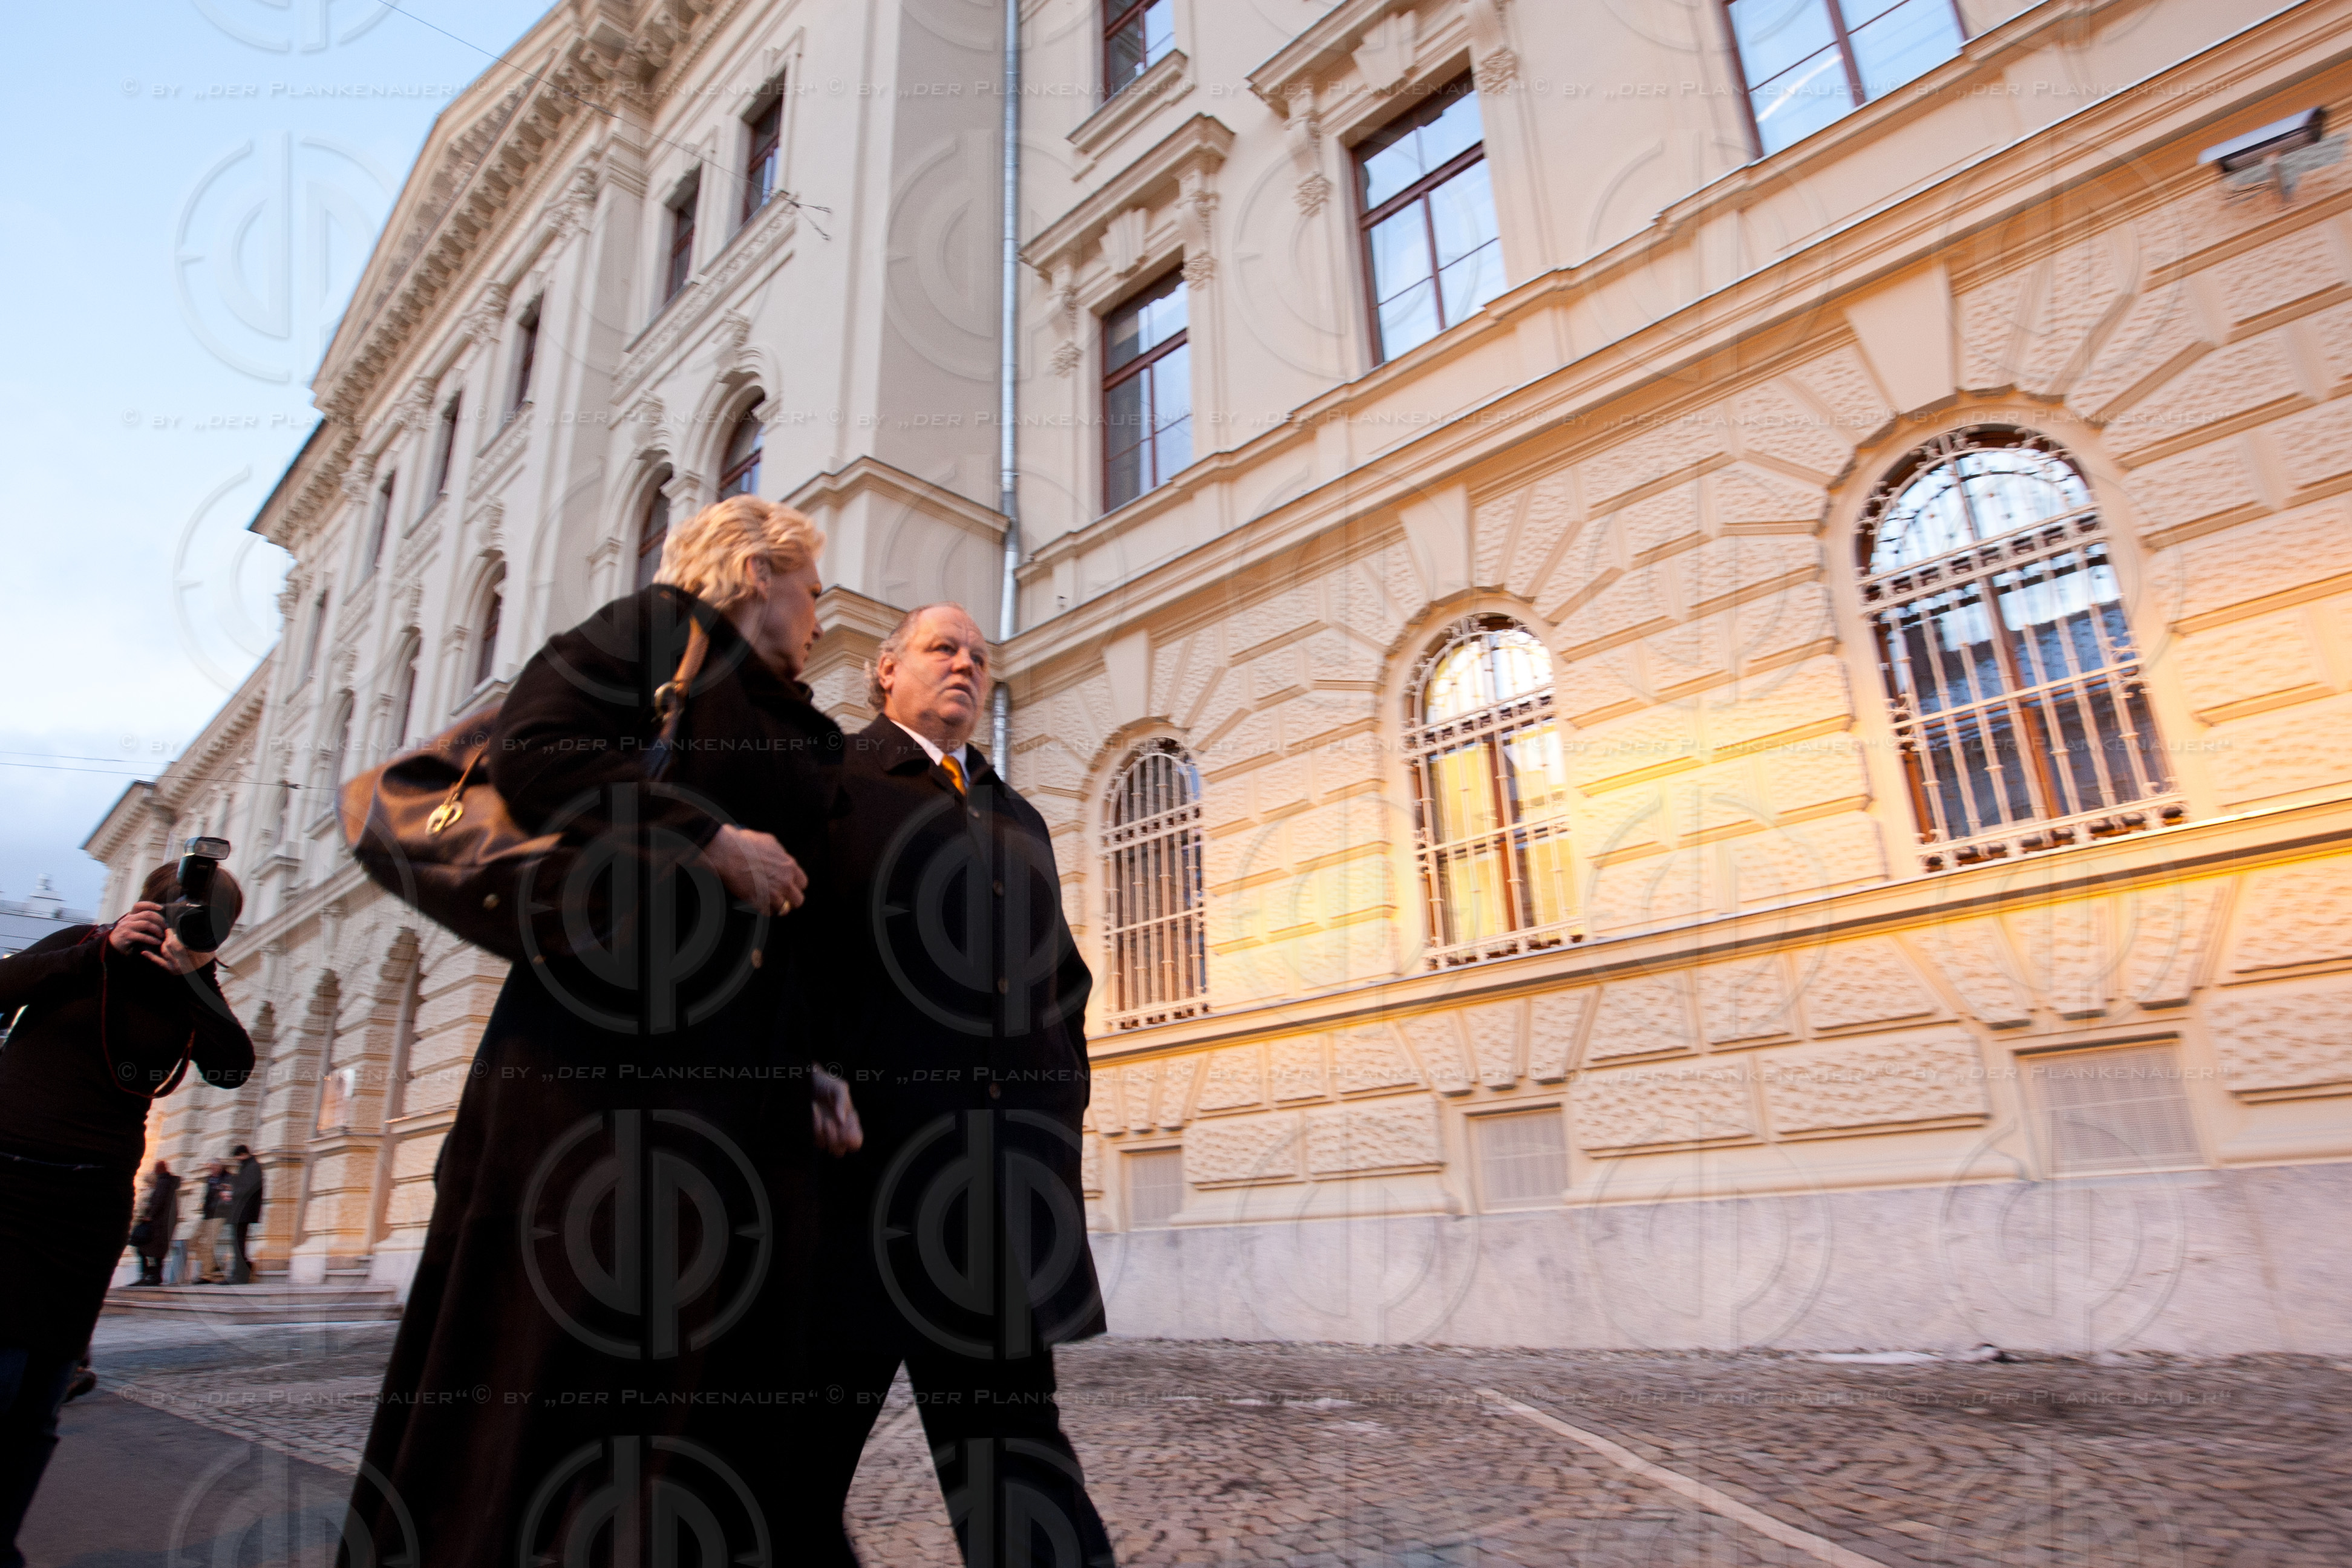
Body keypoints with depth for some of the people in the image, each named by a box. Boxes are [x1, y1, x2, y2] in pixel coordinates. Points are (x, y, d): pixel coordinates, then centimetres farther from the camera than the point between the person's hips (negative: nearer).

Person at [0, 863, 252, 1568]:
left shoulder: (194, 993, 7)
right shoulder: (82, 946, 5)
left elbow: (232, 1068, -8)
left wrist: (192, 975, -14)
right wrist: (104, 949, -14)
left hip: (93, 1201, 2)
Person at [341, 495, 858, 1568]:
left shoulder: (805, 734, 23)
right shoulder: (654, 630, 6)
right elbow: (530, 750, -11)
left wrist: (807, 1076, 11)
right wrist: (707, 835, -13)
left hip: (740, 1072, 7)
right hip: (597, 1046, -6)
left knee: (720, 1353, 4)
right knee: (550, 1352, -1)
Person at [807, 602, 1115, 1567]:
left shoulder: (1018, 818, 21)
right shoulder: (833, 782, 3)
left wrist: (1062, 1107, 11)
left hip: (1003, 1164, 5)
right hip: (864, 1146, -5)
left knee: (1009, 1432, 11)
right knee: (818, 1426, 7)